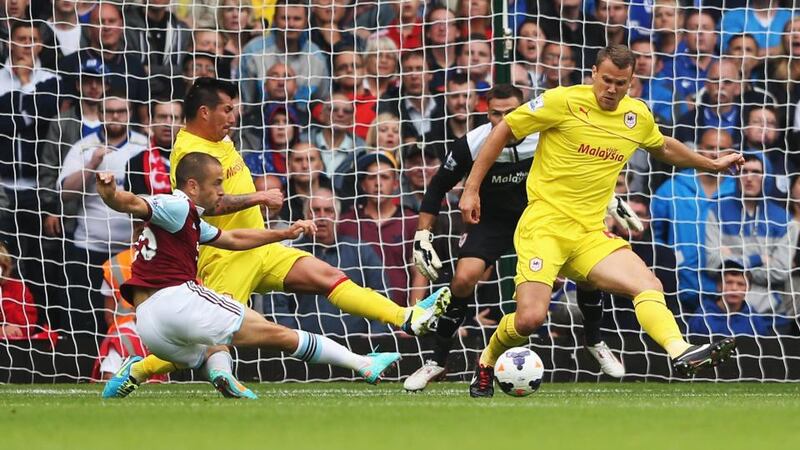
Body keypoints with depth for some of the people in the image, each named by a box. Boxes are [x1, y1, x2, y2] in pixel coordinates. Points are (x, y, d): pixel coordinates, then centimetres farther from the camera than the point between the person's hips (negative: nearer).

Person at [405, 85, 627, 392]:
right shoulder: (470, 145, -24)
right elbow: (437, 189, -8)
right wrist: (422, 236, -13)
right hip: (491, 220, -1)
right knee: (464, 279, -25)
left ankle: (595, 343, 14)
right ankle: (437, 360, -7)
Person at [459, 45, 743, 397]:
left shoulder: (638, 117, 10)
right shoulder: (563, 102, -8)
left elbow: (663, 147, 34)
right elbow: (503, 131, -1)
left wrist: (712, 164, 39)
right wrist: (471, 189, -3)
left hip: (590, 233, 5)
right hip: (544, 223, -5)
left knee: (649, 285, -17)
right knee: (530, 319, -17)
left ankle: (681, 354, -34)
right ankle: (487, 362, 12)